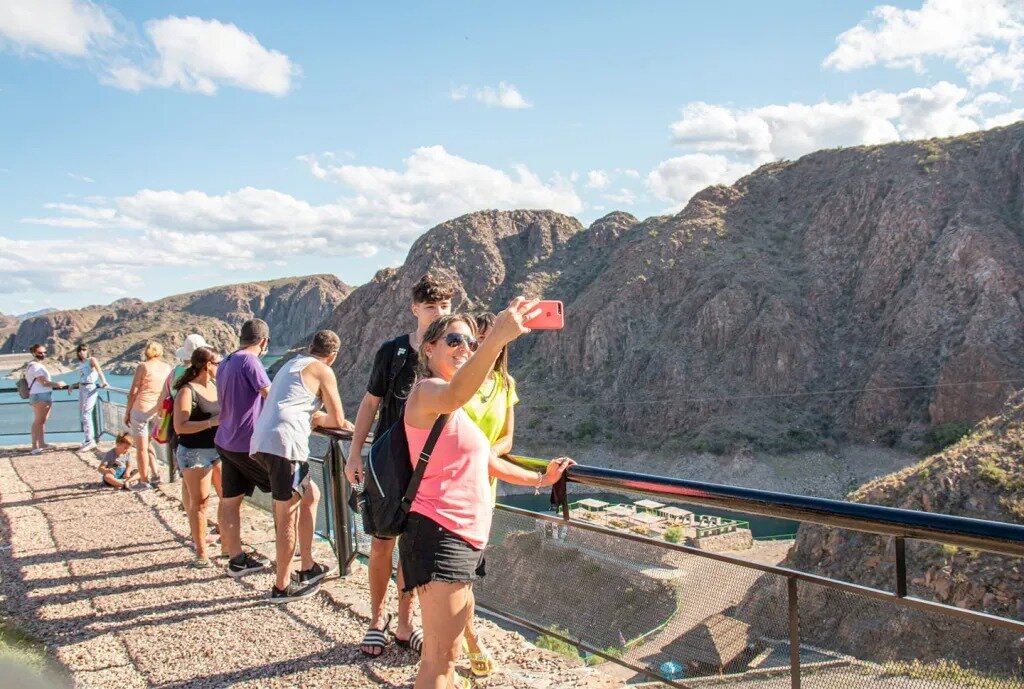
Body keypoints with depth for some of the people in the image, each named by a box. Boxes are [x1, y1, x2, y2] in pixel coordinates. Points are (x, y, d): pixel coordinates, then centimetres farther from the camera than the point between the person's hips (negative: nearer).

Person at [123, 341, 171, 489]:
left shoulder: (143, 367, -6)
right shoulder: (167, 368, 7)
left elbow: (133, 392, -7)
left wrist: (127, 412, 0)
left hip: (141, 409, -5)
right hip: (158, 411, 5)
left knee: (141, 448, 3)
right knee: (147, 444, 23)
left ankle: (144, 481, 7)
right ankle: (155, 474, 18)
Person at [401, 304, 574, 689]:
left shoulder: (457, 412, 20)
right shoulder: (427, 391, -12)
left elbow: (486, 462, 30)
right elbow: (453, 395, -39)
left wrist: (539, 479, 31)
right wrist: (497, 339, -55)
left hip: (466, 539, 10)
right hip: (439, 534, -10)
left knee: (448, 651, 21)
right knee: (440, 657, -11)